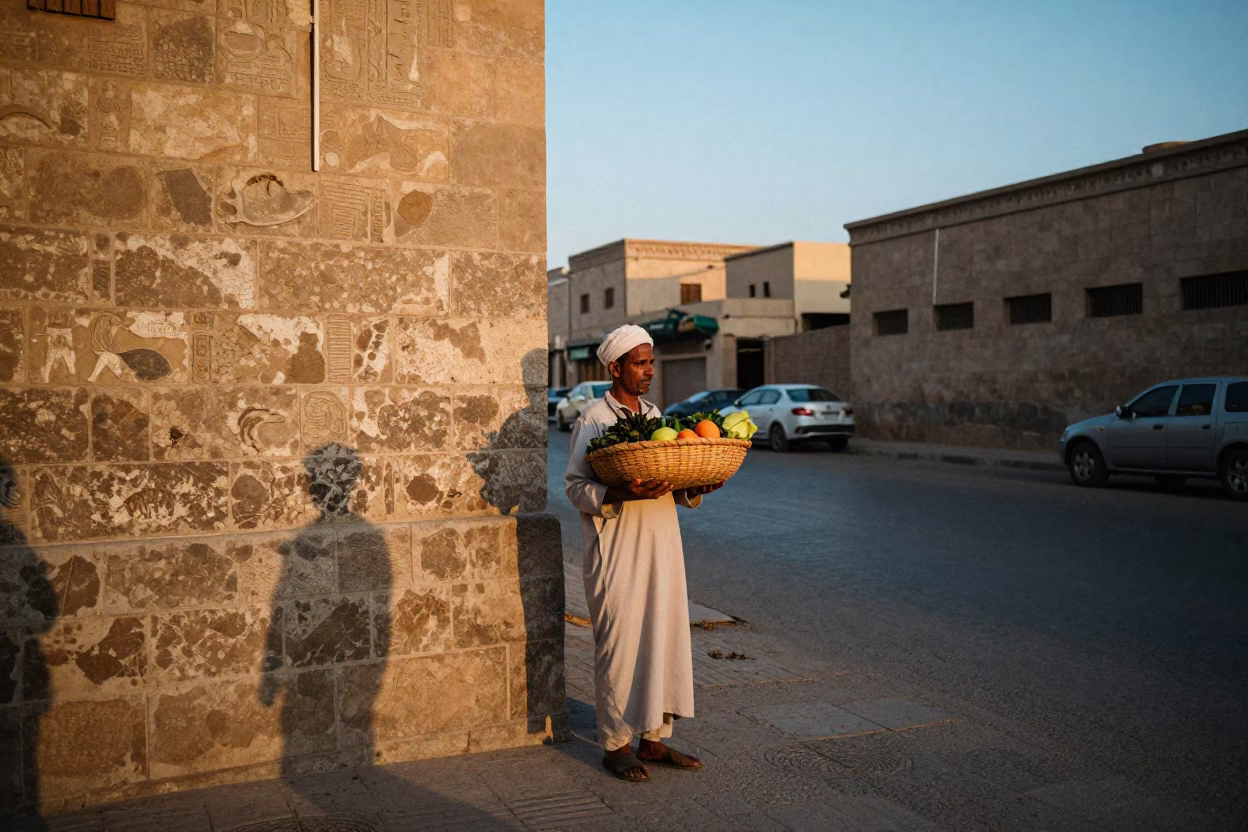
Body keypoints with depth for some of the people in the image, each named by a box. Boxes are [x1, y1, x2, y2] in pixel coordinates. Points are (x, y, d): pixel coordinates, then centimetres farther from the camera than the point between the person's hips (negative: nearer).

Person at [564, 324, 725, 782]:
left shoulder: (653, 415, 16)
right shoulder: (593, 420, -6)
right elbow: (577, 488, -11)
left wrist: (694, 488, -2)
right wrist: (624, 493, -27)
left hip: (661, 547, 7)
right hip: (616, 551, -7)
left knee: (665, 640, 10)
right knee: (620, 647, -1)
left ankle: (654, 739, 22)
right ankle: (615, 744, 13)